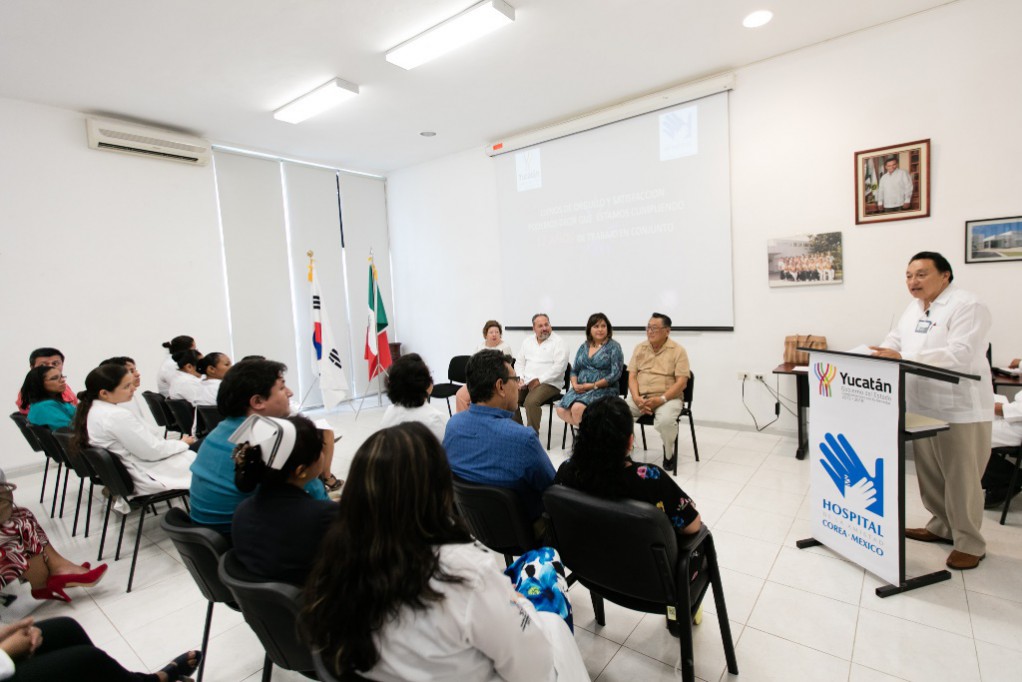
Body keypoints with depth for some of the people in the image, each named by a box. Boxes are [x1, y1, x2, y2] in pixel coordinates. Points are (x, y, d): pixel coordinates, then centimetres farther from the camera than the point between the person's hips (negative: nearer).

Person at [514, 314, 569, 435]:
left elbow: (559, 367, -13)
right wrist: (520, 379, 0)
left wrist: (539, 380, -17)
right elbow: (521, 362, 19)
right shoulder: (527, 341, 17)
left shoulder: (558, 342, -3)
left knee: (531, 401, -32)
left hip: (549, 384, -6)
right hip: (526, 383, 6)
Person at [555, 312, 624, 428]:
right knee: (561, 410, -21)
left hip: (603, 390, -5)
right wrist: (575, 384, -3)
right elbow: (574, 370, 18)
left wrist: (593, 385, -12)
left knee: (578, 408, -32)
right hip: (580, 389, 5)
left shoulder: (614, 347, 0)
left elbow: (615, 374, -8)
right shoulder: (583, 347, 16)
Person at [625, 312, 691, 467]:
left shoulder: (678, 351, -3)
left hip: (667, 397, -3)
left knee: (665, 421, -35)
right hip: (640, 397, 4)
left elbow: (681, 383, -9)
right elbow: (632, 376, 5)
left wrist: (661, 399, -22)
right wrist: (636, 398, -13)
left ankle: (669, 452, 0)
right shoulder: (639, 348, 10)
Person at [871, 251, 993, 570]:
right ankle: (941, 527, 34)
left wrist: (902, 358, -33)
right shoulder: (913, 308, 12)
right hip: (922, 407, 8)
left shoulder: (967, 306, -14)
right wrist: (876, 353, -7)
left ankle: (969, 543, 20)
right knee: (930, 474, 17)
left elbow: (959, 355, -25)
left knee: (961, 478, 4)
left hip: (960, 410, -7)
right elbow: (895, 341, 13)